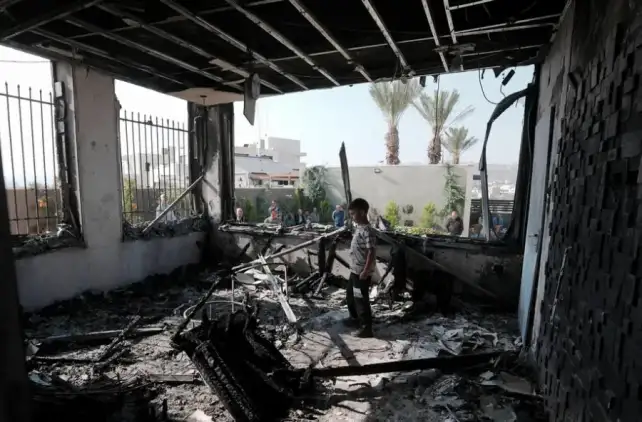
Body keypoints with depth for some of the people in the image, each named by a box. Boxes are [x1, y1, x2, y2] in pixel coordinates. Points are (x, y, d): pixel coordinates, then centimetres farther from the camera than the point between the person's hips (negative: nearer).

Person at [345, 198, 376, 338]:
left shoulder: (367, 231, -22)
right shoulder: (358, 228, 8)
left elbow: (371, 252, -24)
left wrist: (365, 271, -24)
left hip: (361, 272, -10)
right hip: (354, 270, 10)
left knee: (361, 299, 0)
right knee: (350, 295, 23)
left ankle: (366, 328, 13)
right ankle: (355, 318, 41)